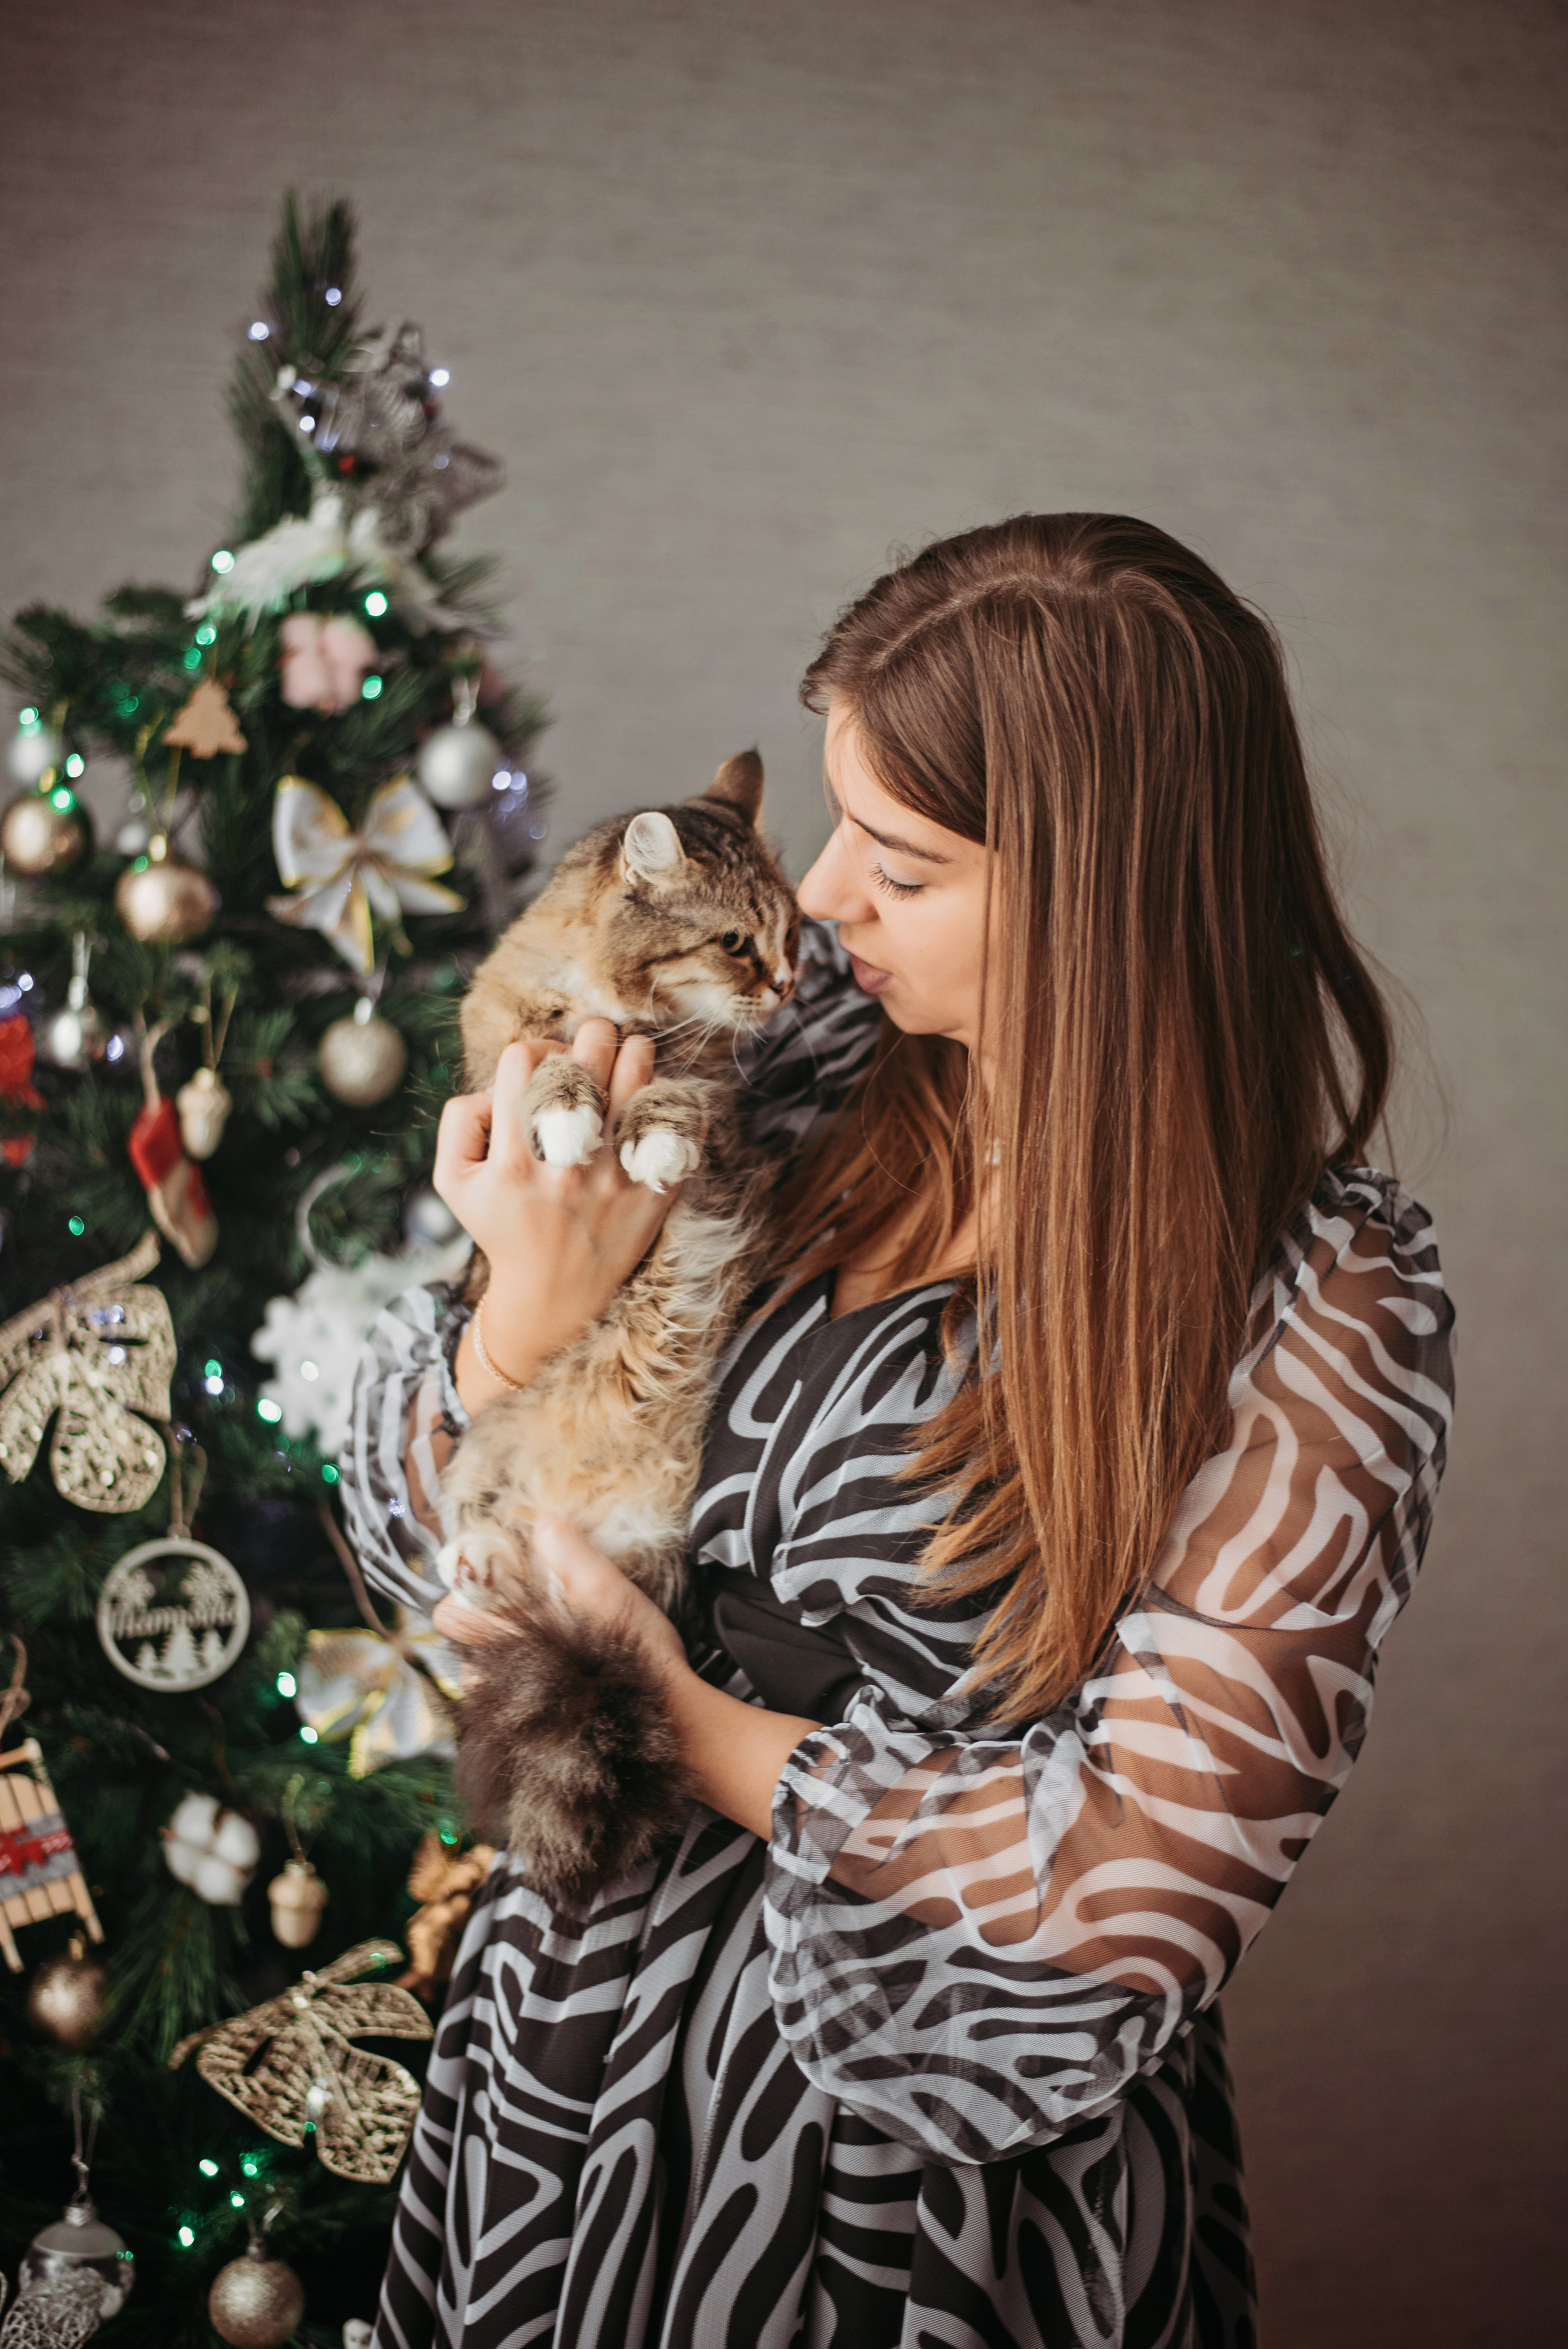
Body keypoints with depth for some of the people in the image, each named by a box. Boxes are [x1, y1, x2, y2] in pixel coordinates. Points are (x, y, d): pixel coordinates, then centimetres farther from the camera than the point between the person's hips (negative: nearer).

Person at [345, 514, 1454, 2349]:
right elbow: (434, 1531, 0)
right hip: (581, 2022, 5)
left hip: (938, 2157, -4)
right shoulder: (814, 1065, -7)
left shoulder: (1318, 1315, -19)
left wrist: (690, 1725, -16)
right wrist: (529, 1314, -20)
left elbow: (1137, 1875, -20)